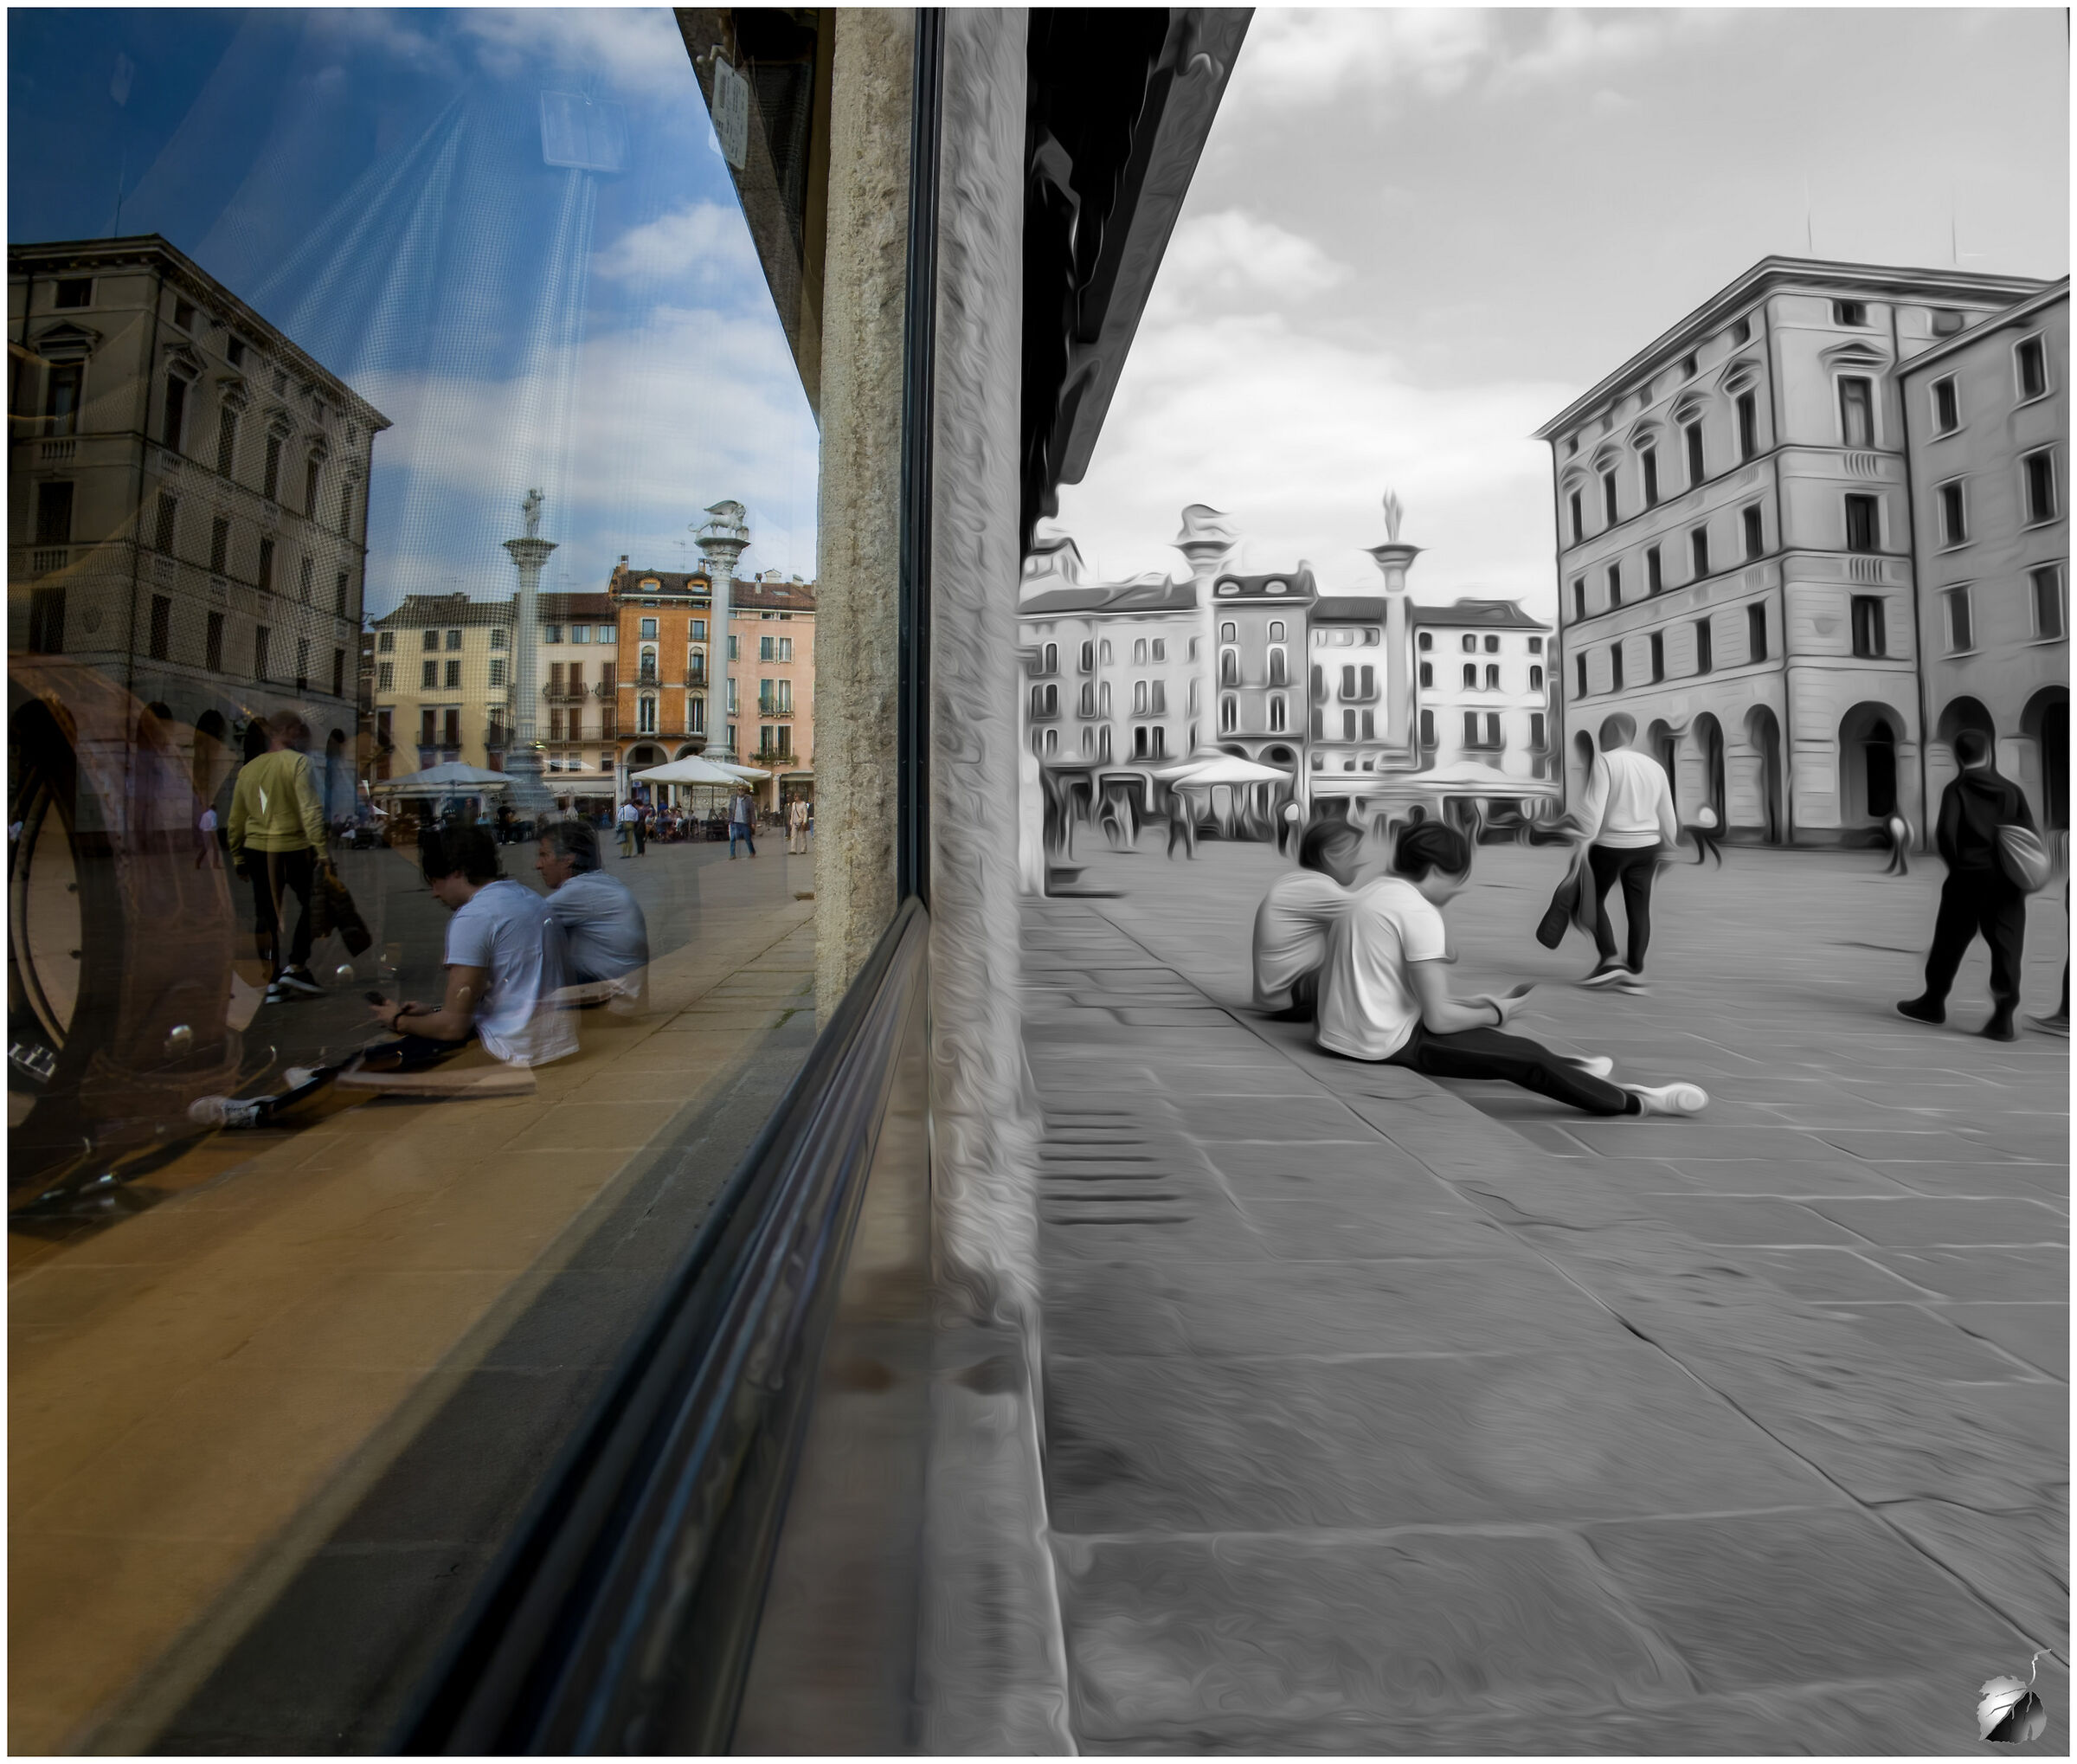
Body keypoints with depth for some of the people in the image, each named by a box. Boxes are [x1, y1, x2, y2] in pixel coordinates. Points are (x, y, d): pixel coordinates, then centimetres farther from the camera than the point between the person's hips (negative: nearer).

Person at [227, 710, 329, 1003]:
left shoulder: (248, 768, 11)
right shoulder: (298, 762, -7)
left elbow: (236, 818, 15)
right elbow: (310, 808, -17)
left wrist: (237, 855, 23)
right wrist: (320, 847, -19)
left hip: (256, 849, 5)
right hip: (292, 847, -5)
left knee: (266, 914, 9)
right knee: (310, 903, 11)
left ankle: (273, 982, 13)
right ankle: (296, 967, 3)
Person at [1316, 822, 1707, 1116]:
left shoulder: (1365, 896, 10)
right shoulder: (1419, 911, -16)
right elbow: (1438, 1019, -18)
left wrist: (1473, 1006, 16)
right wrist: (1495, 1013, 2)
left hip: (1341, 1036, 9)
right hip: (1387, 1045, -9)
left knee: (1473, 1022, 28)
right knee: (1523, 1055, 2)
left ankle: (1566, 1071, 42)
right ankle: (1633, 1102, 16)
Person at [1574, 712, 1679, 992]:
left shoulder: (1605, 761, -10)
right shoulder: (1654, 766, 8)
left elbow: (1593, 806, -20)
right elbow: (1667, 815, 13)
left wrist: (1583, 843, -18)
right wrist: (1667, 846, 26)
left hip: (1609, 846, -5)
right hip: (1645, 846, 5)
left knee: (1594, 899, 11)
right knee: (1639, 908, 8)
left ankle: (1610, 960, 0)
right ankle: (1635, 972, 10)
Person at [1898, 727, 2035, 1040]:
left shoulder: (1956, 789, -4)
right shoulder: (2012, 789, 6)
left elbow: (1946, 832, -15)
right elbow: (2030, 836, 1)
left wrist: (1955, 864, 0)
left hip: (1968, 877, -2)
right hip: (2007, 881, 2)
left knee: (1950, 942, 11)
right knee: (2006, 947, 2)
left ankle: (1933, 1002, 24)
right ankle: (2003, 1019, 0)